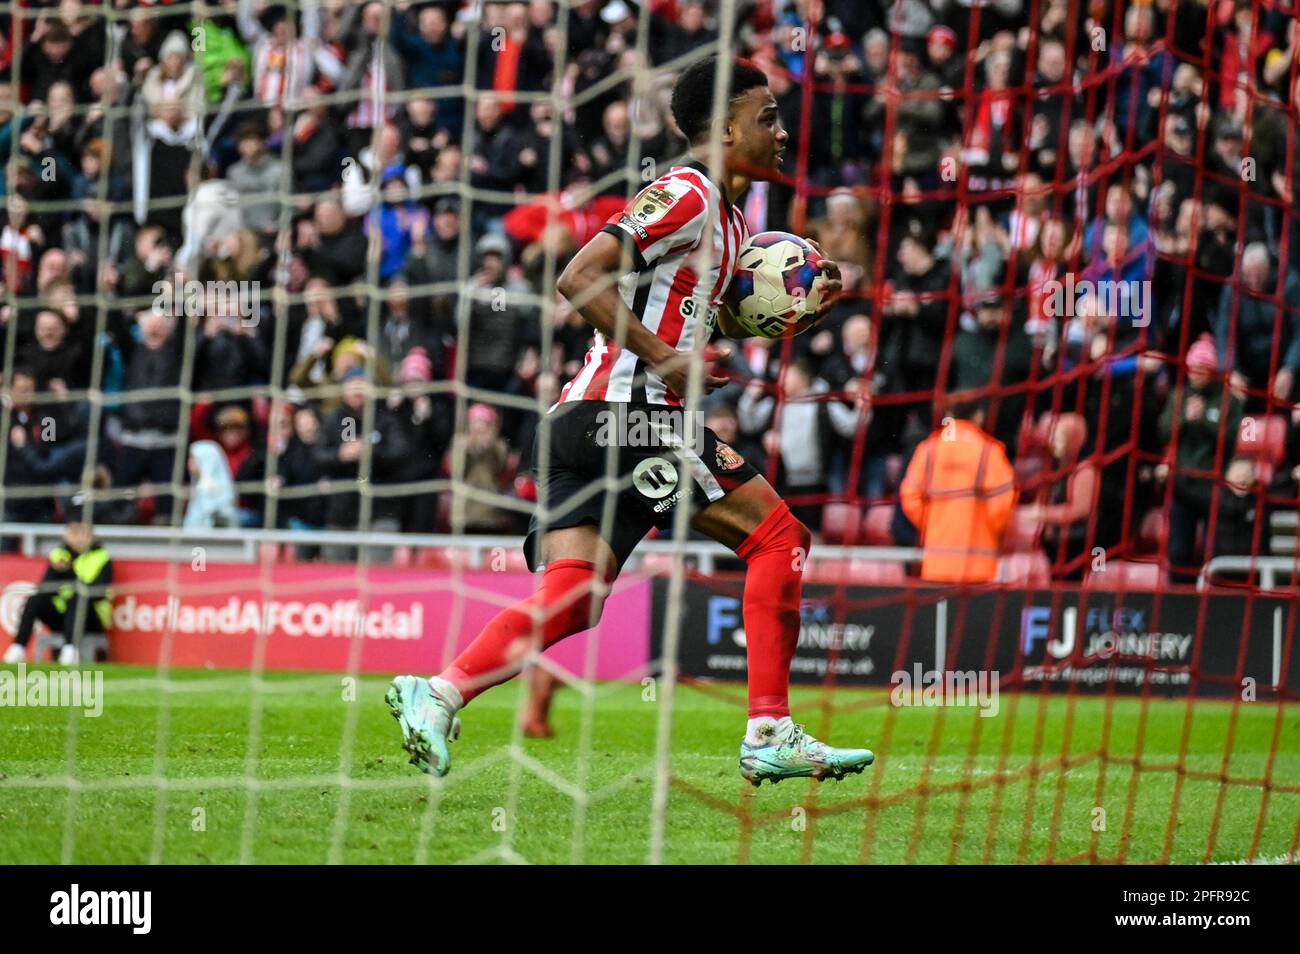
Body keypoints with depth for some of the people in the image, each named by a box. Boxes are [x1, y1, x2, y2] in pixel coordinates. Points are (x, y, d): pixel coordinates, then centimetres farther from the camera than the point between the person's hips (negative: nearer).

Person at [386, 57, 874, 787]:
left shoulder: (727, 215, 22)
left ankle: (439, 694, -16)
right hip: (626, 414, -9)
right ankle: (771, 736, -4)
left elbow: (723, 319, 37)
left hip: (586, 423, 9)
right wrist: (663, 357, -18)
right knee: (778, 536, -3)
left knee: (570, 596, -2)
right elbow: (580, 278, -17)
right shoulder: (686, 194, -9)